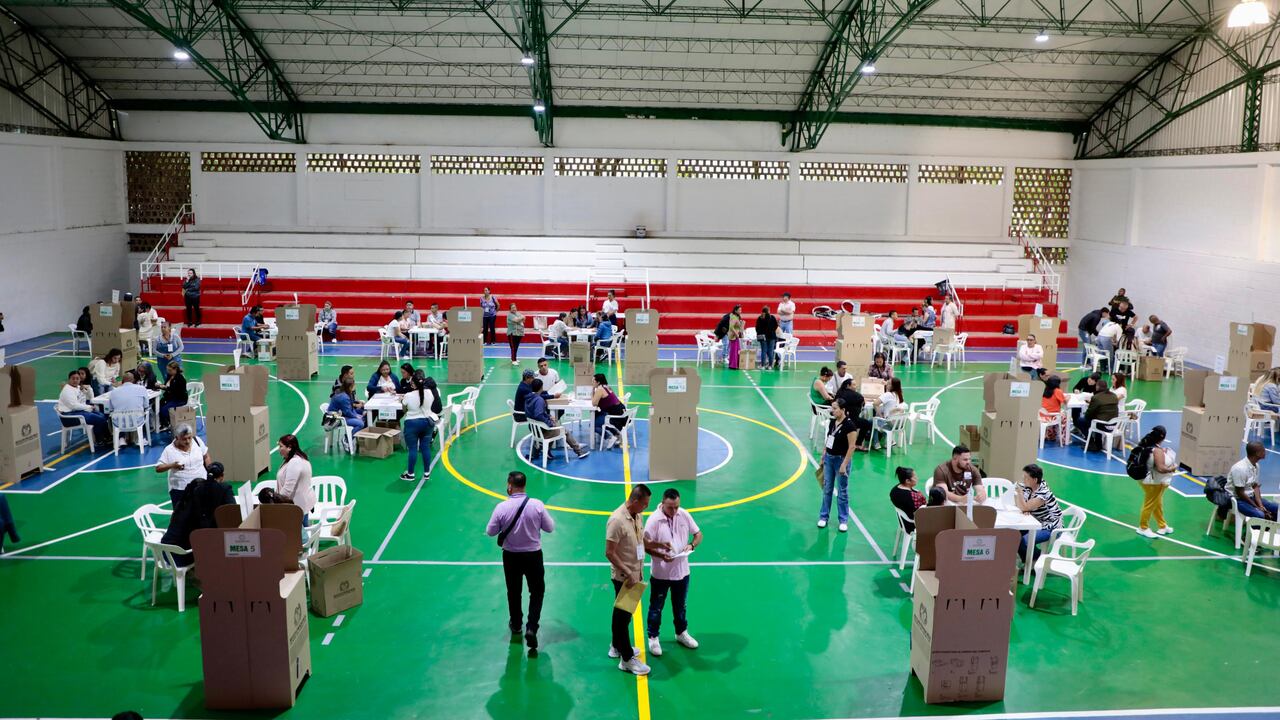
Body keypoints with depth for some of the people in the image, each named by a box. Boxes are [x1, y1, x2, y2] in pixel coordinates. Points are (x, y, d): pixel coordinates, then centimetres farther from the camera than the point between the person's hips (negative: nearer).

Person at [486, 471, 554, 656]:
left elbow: (490, 532, -6)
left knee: (513, 592, 20)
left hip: (511, 556, 1)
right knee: (537, 592, 14)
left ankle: (516, 624, 40)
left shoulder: (502, 507, -17)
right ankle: (531, 628, -1)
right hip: (533, 555, 0)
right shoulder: (537, 505, -16)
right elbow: (550, 528, -6)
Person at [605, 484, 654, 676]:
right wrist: (627, 573, -24)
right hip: (623, 577, -9)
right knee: (623, 615, 2)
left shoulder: (636, 516, 3)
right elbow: (609, 553, -23)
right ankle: (627, 659, 11)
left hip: (635, 575, 9)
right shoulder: (617, 520, -24)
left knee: (623, 613, 22)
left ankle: (617, 646, 37)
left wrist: (657, 545, 3)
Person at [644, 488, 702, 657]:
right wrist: (661, 556, -31)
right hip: (660, 573, -4)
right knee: (656, 607, 12)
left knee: (680, 606, 22)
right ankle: (653, 638, 30)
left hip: (681, 571, 4)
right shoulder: (654, 520, -20)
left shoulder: (684, 515, -7)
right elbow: (646, 545, -16)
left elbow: (698, 534, 3)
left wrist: (692, 545, -17)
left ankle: (681, 633, 43)